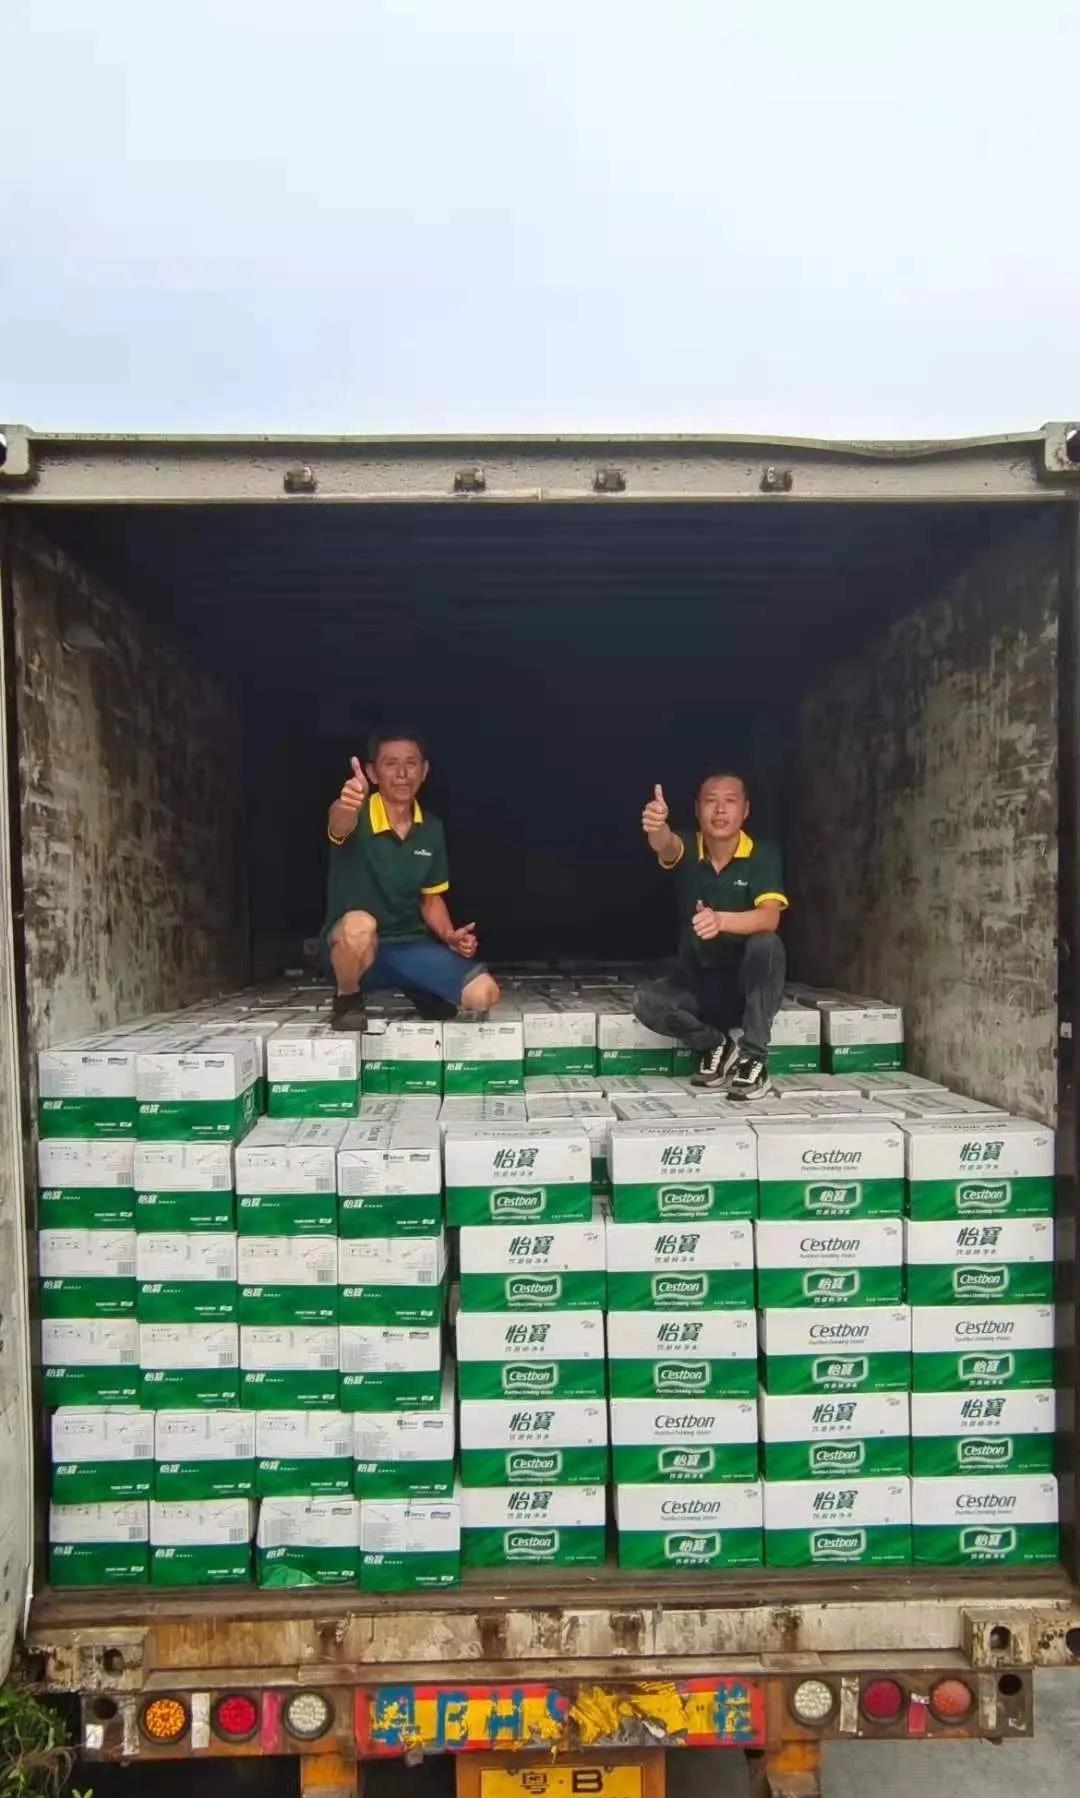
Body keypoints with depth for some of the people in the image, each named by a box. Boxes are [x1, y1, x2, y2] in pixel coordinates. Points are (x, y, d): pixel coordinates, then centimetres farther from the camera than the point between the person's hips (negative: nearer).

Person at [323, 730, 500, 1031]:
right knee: (359, 924, -41)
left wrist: (450, 936, -7)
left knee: (484, 994, -13)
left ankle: (420, 992, 20)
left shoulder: (431, 829, 2)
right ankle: (347, 1000, -8)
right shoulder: (358, 817, -15)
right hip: (355, 948, -5)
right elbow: (339, 826, -42)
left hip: (410, 944, 5)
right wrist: (346, 806, -66)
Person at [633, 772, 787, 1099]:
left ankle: (754, 1057, -21)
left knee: (767, 944, -34)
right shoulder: (687, 848, -7)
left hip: (747, 983, -2)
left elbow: (769, 918, -29)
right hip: (697, 982, 2)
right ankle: (717, 1045, 0)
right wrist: (656, 828, -60)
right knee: (646, 1003, -26)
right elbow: (665, 846, -34)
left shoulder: (763, 855, -12)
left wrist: (721, 920, -50)